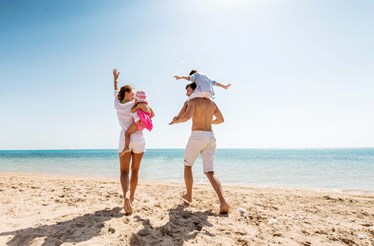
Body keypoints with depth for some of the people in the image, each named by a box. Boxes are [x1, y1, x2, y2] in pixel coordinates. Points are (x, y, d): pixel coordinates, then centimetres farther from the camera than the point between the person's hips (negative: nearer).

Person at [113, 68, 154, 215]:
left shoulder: (117, 106, 8)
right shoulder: (135, 104, -1)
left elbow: (116, 93, 28)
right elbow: (152, 115, -2)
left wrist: (115, 79, 42)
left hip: (125, 140, 1)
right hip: (138, 140, -1)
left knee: (124, 171, -2)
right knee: (135, 171, 10)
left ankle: (126, 196, -27)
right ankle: (131, 198, 18)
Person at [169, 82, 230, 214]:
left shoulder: (193, 101, -1)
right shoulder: (212, 103, 19)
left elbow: (187, 116, -20)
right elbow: (221, 119, 29)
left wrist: (176, 121, 0)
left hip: (197, 137, -5)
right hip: (210, 137, 5)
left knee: (187, 165, 19)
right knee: (210, 173, 2)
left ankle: (189, 195, 30)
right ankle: (223, 202, -17)